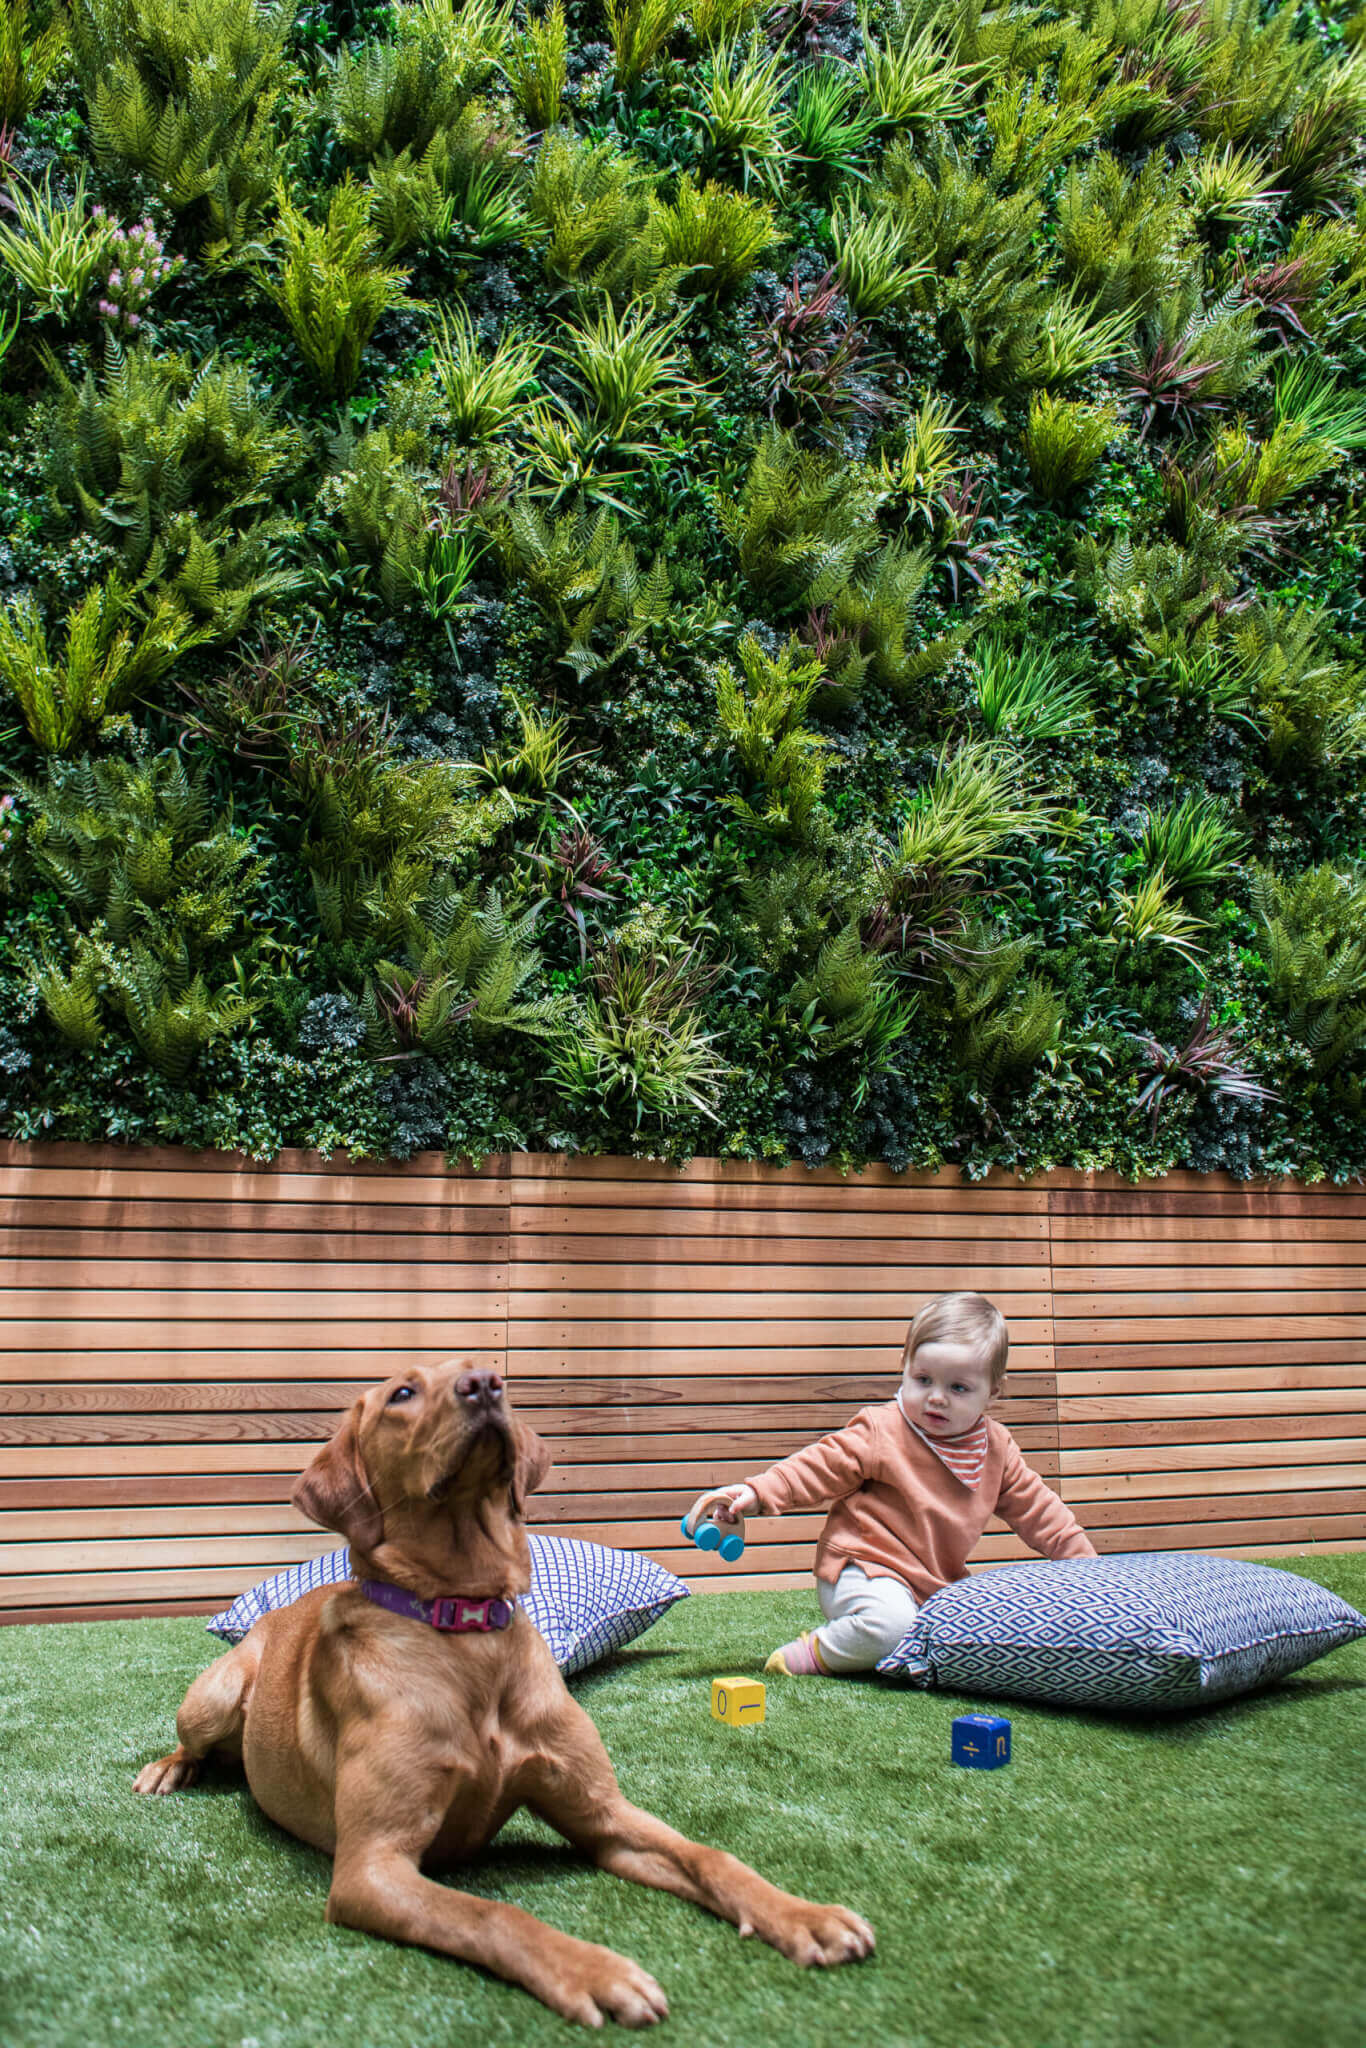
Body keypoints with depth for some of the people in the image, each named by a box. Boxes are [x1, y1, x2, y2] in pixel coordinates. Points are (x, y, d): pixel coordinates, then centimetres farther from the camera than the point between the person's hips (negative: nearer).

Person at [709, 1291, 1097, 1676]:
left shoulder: (997, 1448, 5)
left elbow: (1034, 1506, 16)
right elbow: (818, 1469, -11)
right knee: (890, 1621, -35)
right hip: (863, 1568, -8)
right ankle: (819, 1652, -4)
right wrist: (756, 1492, -24)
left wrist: (1082, 1559, 13)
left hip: (935, 1583, 8)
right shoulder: (881, 1432, -11)